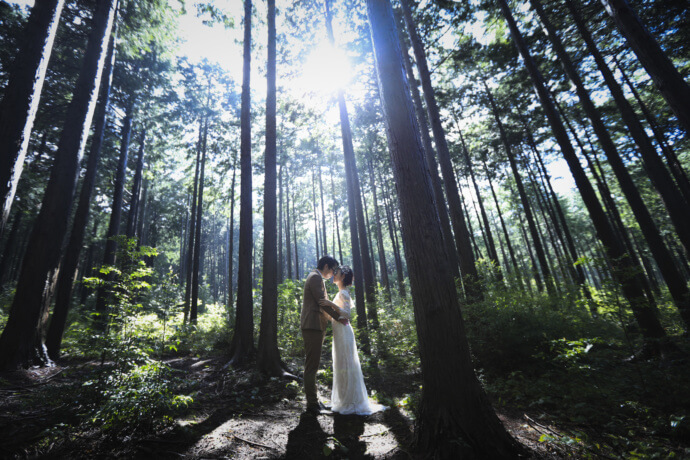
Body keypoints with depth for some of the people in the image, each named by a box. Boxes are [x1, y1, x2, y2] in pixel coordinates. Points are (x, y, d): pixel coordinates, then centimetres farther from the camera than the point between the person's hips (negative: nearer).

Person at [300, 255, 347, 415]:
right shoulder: (315, 277, -12)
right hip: (312, 326, -11)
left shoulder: (316, 278, 20)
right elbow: (322, 302, -17)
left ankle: (313, 400, 25)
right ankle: (312, 404, 3)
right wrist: (340, 318, -9)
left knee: (312, 365, 15)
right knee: (311, 366, -4)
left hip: (315, 326, 11)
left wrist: (338, 316, 18)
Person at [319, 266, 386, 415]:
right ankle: (345, 400, 25)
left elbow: (347, 314, -22)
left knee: (346, 366, -3)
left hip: (343, 332, -10)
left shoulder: (343, 293, -13)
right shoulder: (341, 293, 15)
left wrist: (331, 304, -29)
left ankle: (351, 403, 5)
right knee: (342, 366, 15)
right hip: (340, 332, 10)